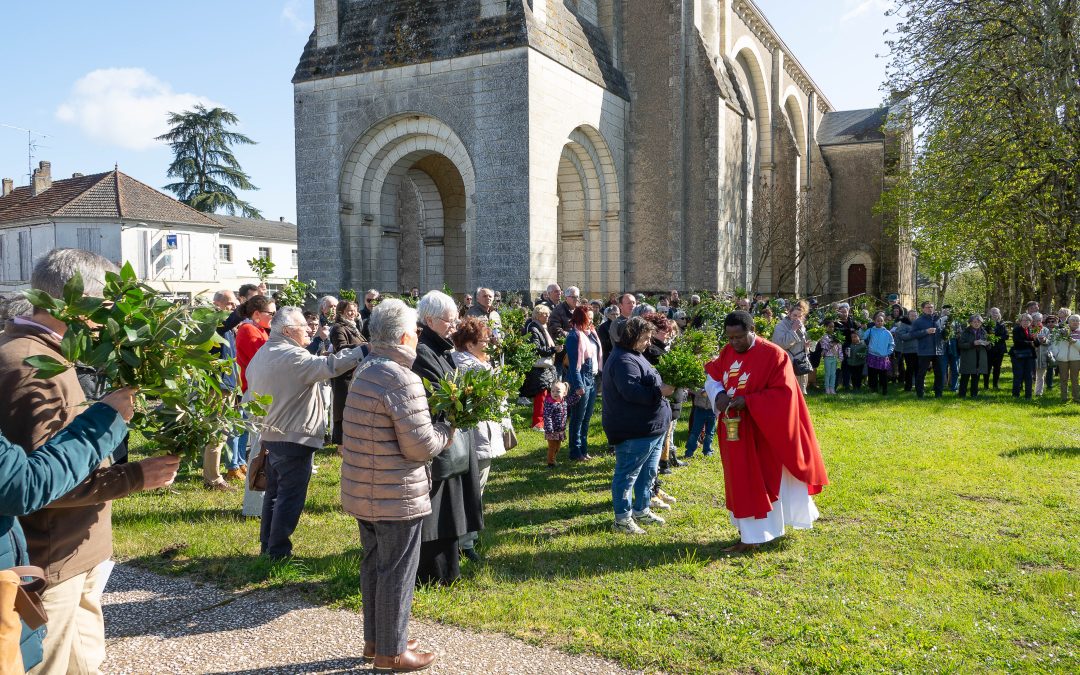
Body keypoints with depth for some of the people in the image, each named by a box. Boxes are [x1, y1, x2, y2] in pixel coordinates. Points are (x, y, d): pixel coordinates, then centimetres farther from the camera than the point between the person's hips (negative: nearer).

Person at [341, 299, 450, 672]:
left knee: (374, 565, 20)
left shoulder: (364, 370, 7)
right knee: (397, 572, 5)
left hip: (362, 490, 9)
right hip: (396, 496, -9)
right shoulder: (402, 379, -22)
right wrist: (448, 428, -5)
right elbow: (421, 445, -23)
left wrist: (432, 422, 11)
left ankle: (374, 639, 34)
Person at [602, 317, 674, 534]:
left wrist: (664, 385, 13)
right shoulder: (623, 360, -19)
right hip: (634, 432, -11)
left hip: (651, 428, 11)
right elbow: (632, 391, -29)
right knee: (627, 474, -1)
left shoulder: (633, 355, 16)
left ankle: (641, 510, 34)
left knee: (648, 472, 20)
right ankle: (622, 519, 8)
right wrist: (660, 391, -25)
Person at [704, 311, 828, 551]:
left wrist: (748, 401, -25)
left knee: (760, 482, 3)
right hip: (735, 432, 6)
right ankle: (748, 534, 24)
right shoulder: (727, 352, 4)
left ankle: (753, 535, 11)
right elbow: (711, 376, 14)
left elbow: (782, 393, -18)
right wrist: (719, 395, -8)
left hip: (762, 432, -6)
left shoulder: (772, 355, -15)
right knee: (741, 483, 13)